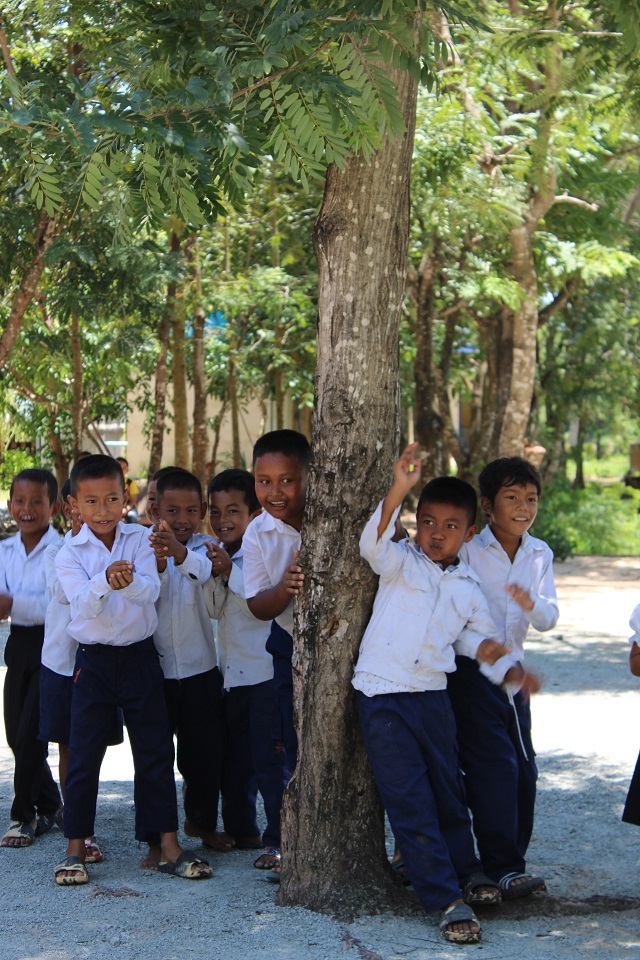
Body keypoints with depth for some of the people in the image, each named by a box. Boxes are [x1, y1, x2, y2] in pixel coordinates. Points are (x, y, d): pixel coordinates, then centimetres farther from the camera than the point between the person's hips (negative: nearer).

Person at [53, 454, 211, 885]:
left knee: (156, 752, 4)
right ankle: (76, 848, 11)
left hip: (140, 656, 1)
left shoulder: (140, 540, 0)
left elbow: (152, 591, -14)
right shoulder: (70, 554, -3)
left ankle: (169, 845, 10)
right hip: (94, 660, -1)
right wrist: (105, 581, -37)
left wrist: (130, 581, -37)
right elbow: (85, 604, -17)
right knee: (83, 755, 2)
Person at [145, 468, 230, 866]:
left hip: (201, 670, 1)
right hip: (154, 669, -1)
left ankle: (202, 821, 33)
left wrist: (179, 553, -49)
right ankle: (158, 837, 11)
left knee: (207, 750, 11)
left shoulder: (204, 548, -4)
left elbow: (204, 571, -29)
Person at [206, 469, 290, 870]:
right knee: (234, 760, 15)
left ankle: (278, 838, 0)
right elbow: (216, 610, 13)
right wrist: (215, 577, -4)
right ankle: (241, 831, 26)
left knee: (270, 760, -6)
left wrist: (230, 571, -26)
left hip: (265, 674, -8)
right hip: (231, 675, 8)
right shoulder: (221, 555, 11)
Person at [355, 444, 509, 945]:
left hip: (432, 696, 4)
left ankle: (466, 871, 37)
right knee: (409, 800, -6)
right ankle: (448, 901, -3)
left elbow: (472, 635, 18)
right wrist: (398, 491, -38)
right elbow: (374, 543, -23)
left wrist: (484, 647, -7)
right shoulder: (402, 562, -3)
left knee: (448, 790, 15)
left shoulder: (469, 588, 10)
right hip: (383, 696, -4)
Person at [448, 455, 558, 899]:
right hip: (471, 671, -6)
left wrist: (532, 604, -22)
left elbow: (549, 618, 2)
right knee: (493, 764, -13)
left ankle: (513, 859, 18)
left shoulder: (540, 555, 5)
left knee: (524, 769, 7)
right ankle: (502, 868, -11)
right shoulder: (468, 550, -11)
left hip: (514, 673, 6)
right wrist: (500, 667, -18)